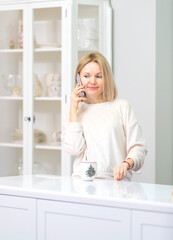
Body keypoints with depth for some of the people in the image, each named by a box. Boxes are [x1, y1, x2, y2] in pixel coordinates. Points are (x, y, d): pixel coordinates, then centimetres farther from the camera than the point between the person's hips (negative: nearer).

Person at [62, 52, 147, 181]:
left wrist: (126, 164, -19)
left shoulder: (122, 106, 8)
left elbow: (138, 147, 2)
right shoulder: (76, 109, 15)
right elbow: (74, 149, -1)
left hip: (115, 180, -1)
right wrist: (74, 109, 2)